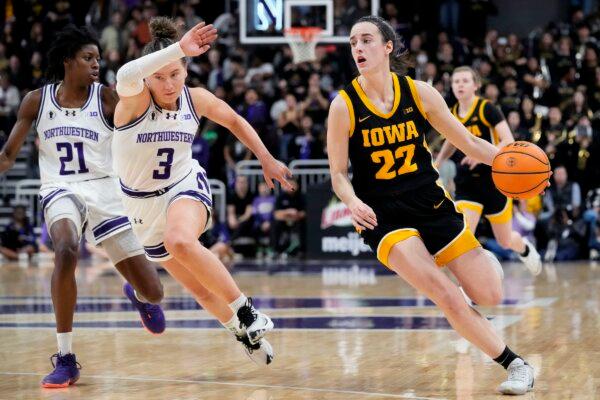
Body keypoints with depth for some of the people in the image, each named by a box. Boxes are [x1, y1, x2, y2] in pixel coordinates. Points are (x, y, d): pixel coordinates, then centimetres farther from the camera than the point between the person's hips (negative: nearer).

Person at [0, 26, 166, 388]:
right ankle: (66, 360, -26)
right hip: (60, 191, -1)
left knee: (153, 294, -2)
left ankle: (137, 294, 43)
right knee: (66, 250, -38)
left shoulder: (105, 98, -1)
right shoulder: (37, 101, 3)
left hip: (103, 191, 1)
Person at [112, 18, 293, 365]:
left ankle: (245, 310, -23)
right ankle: (244, 331, 36)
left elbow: (235, 121, 10)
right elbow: (126, 76, -47)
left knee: (180, 241, -36)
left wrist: (267, 160, 13)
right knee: (200, 289, 9)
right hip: (143, 204, 1)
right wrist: (179, 48, -56)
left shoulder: (196, 98, -10)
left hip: (185, 187, 0)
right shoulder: (135, 99, -21)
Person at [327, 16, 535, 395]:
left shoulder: (419, 93, -3)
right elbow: (339, 174, -3)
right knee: (448, 298, -22)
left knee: (491, 296, 0)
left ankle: (486, 257, 36)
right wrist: (353, 202, -24)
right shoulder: (344, 106, -8)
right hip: (384, 217, -3)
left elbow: (468, 142, 3)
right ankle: (514, 363, -8)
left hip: (432, 204, 3)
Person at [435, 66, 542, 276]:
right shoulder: (452, 114, 4)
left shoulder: (487, 109, -12)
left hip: (494, 180, -3)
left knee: (505, 242, 12)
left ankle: (525, 249, 48)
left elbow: (509, 142, -20)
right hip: (466, 184, 3)